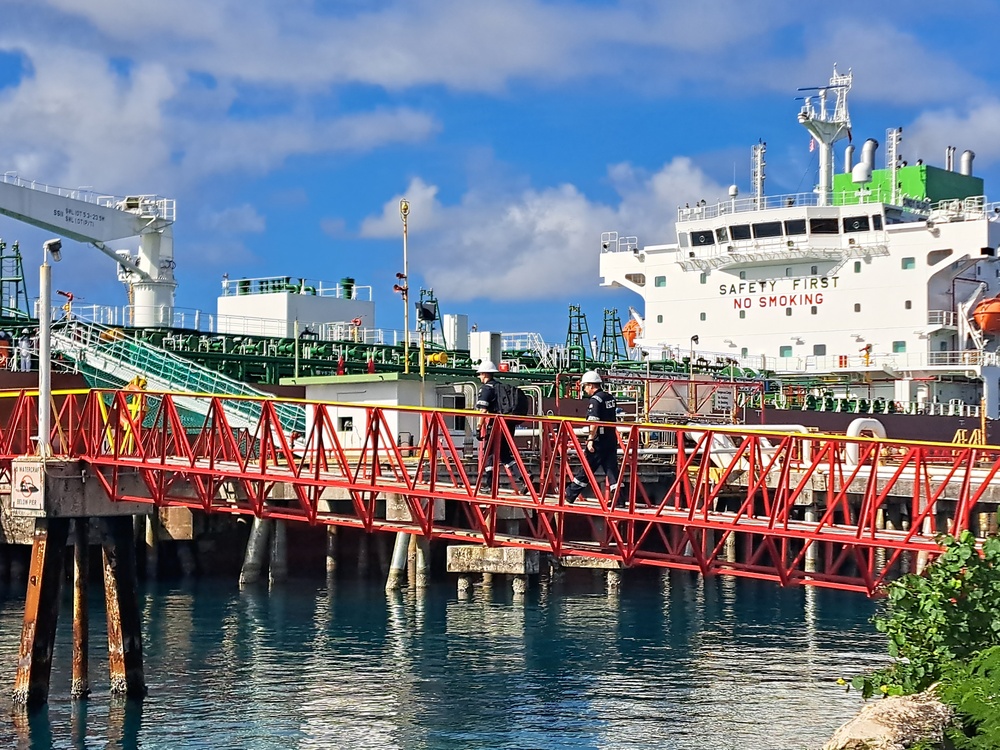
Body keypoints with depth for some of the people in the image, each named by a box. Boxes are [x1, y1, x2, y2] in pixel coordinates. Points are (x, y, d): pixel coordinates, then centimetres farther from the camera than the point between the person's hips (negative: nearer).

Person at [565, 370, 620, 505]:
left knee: (586, 469, 1)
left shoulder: (595, 400, -13)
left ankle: (569, 495, 11)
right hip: (611, 439, 8)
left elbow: (594, 422, -22)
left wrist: (590, 439, -22)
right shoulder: (610, 398, 13)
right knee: (612, 469, 5)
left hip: (599, 441, -8)